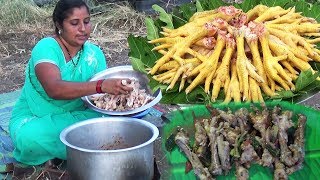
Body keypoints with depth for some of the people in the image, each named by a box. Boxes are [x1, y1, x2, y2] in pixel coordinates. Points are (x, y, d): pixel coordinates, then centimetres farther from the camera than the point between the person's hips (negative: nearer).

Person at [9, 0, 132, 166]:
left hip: (75, 115, 4)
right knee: (31, 137, -38)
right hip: (33, 118, -4)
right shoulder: (45, 48, -20)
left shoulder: (94, 53, -3)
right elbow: (54, 89, -39)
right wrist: (101, 86, -50)